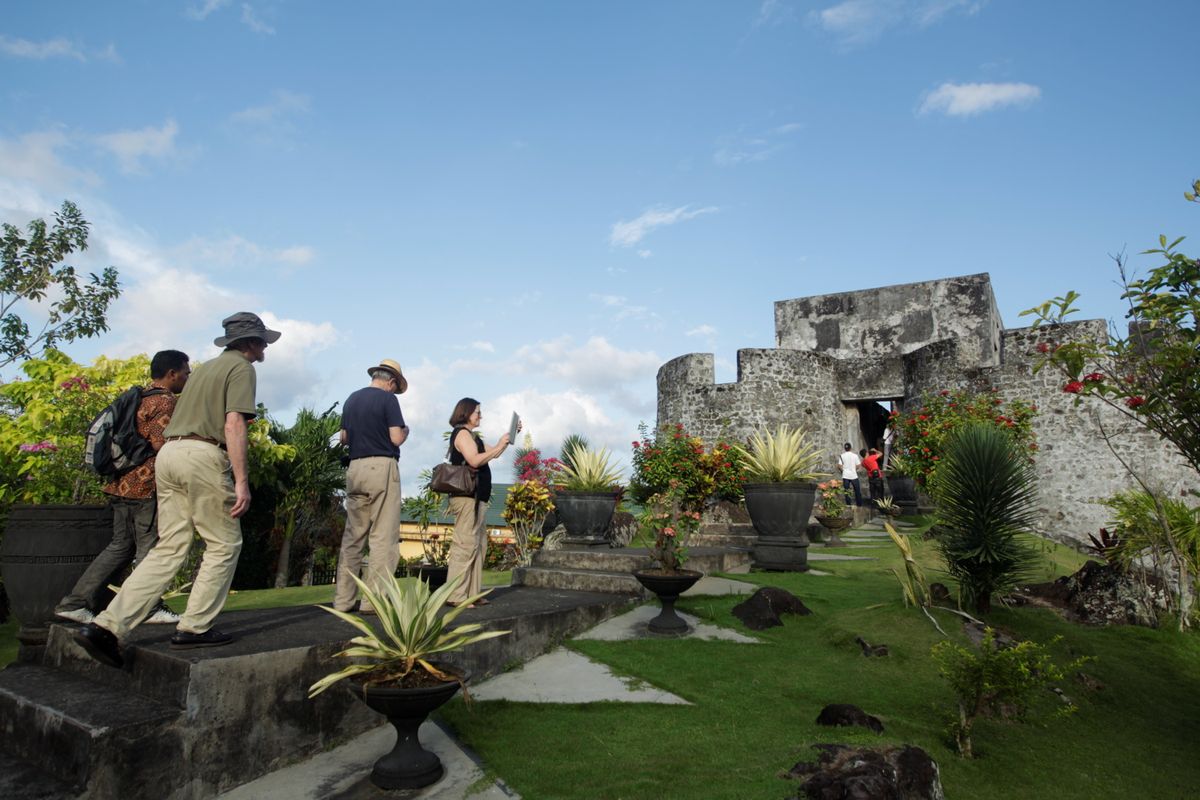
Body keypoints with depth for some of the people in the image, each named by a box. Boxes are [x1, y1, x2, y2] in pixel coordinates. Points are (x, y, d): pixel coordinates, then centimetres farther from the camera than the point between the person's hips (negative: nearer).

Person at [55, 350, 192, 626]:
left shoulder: (138, 397, 18)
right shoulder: (165, 402, -12)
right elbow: (162, 446, -19)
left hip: (122, 483, 9)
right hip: (147, 486, -9)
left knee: (120, 546, 16)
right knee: (150, 548, 0)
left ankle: (74, 603, 16)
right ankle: (151, 608, 8)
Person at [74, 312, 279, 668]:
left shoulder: (205, 367, 26)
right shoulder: (241, 368, -1)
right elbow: (233, 424, -13)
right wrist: (241, 480, -17)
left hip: (168, 452, 9)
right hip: (203, 455, -9)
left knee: (170, 548, 8)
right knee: (224, 545, 3)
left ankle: (106, 626, 2)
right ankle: (193, 628, 4)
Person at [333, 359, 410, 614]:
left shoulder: (351, 399, 14)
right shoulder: (387, 398, -5)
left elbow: (343, 437, 19)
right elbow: (396, 438, -11)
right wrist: (405, 430, 10)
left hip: (355, 468, 7)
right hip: (382, 467, -7)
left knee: (353, 535, 10)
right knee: (383, 536, -3)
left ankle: (343, 599, 12)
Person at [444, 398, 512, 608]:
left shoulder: (471, 435, 22)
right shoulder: (462, 433, -8)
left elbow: (492, 454, 25)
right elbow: (474, 460, -21)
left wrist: (509, 437, 17)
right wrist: (499, 446, -15)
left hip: (476, 496, 11)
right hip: (467, 496, -11)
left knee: (478, 544, 12)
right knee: (465, 544, -11)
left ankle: (473, 592, 16)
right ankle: (456, 595, -9)